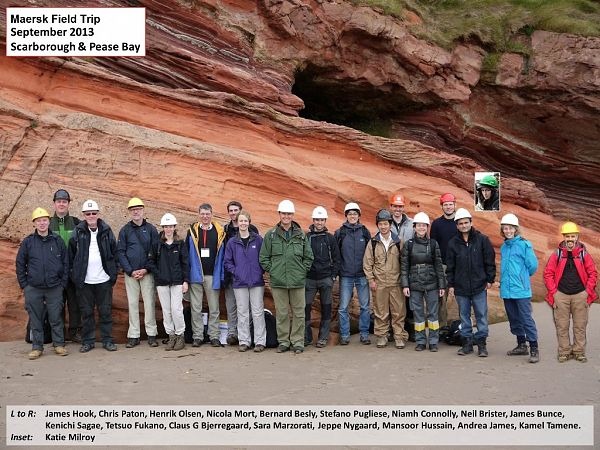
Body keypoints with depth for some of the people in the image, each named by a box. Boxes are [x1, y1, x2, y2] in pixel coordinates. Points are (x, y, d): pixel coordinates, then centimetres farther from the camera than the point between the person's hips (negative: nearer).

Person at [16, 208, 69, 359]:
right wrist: (24, 284, 2)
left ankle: (59, 344, 16)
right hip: (33, 289, 0)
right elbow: (20, 264, 7)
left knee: (56, 318, 4)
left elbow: (65, 263, 6)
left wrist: (63, 283, 1)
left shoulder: (58, 241, 2)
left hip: (54, 288, 0)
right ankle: (37, 347, 17)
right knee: (35, 319, 7)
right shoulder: (27, 242, 2)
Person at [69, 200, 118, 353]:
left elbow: (114, 253, 7)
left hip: (104, 279, 0)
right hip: (84, 280, 0)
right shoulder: (78, 232, 1)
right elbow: (70, 254, 5)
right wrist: (74, 274, 0)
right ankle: (88, 341, 17)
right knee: (87, 312, 8)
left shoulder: (106, 231, 3)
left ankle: (107, 340, 14)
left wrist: (113, 273, 2)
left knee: (105, 311, 5)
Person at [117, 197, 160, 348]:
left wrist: (146, 269, -9)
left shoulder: (150, 229, 4)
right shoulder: (125, 230, 6)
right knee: (132, 303, 5)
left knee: (149, 303, 0)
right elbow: (120, 252, 2)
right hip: (130, 273, 1)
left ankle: (151, 334, 6)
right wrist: (130, 271, -8)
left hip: (147, 272, -1)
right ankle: (133, 335, 11)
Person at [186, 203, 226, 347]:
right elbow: (186, 253, 6)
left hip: (213, 276, 0)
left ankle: (214, 336, 13)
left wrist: (221, 275, 0)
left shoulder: (219, 232, 3)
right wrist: (186, 275, 0)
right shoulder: (192, 231, 4)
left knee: (214, 308, 5)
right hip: (196, 275, 0)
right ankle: (197, 337, 12)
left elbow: (223, 254, 5)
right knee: (196, 308, 4)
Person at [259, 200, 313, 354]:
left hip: (298, 281, 1)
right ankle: (283, 341, 16)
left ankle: (298, 341, 14)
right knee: (281, 313, 5)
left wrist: (302, 271, 3)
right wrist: (272, 270, -1)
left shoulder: (301, 235, 6)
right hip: (278, 282, 0)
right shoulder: (270, 235, 3)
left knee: (299, 313, 3)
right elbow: (263, 257, 8)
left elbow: (308, 257, 13)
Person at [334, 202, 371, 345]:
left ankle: (364, 333, 15)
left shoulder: (365, 232, 7)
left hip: (362, 275, 1)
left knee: (365, 306, 4)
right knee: (343, 307, 0)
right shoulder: (339, 233, 3)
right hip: (345, 276, -1)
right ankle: (344, 335, 9)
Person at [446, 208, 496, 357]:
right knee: (464, 316, 9)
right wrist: (450, 284, 4)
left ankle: (482, 343, 12)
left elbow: (490, 261, 2)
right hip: (460, 287, 2)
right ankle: (467, 343, 18)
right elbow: (450, 266, 7)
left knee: (481, 315, 3)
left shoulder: (482, 239, -1)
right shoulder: (453, 243, 4)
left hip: (479, 286, -2)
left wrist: (490, 279, -1)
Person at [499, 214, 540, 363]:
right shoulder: (504, 247, 11)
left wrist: (522, 277, 5)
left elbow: (533, 265, -7)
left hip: (521, 290, -7)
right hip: (506, 290, 7)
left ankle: (534, 349, -1)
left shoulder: (524, 244, -8)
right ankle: (521, 345, 26)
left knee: (526, 319, -6)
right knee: (514, 319, 14)